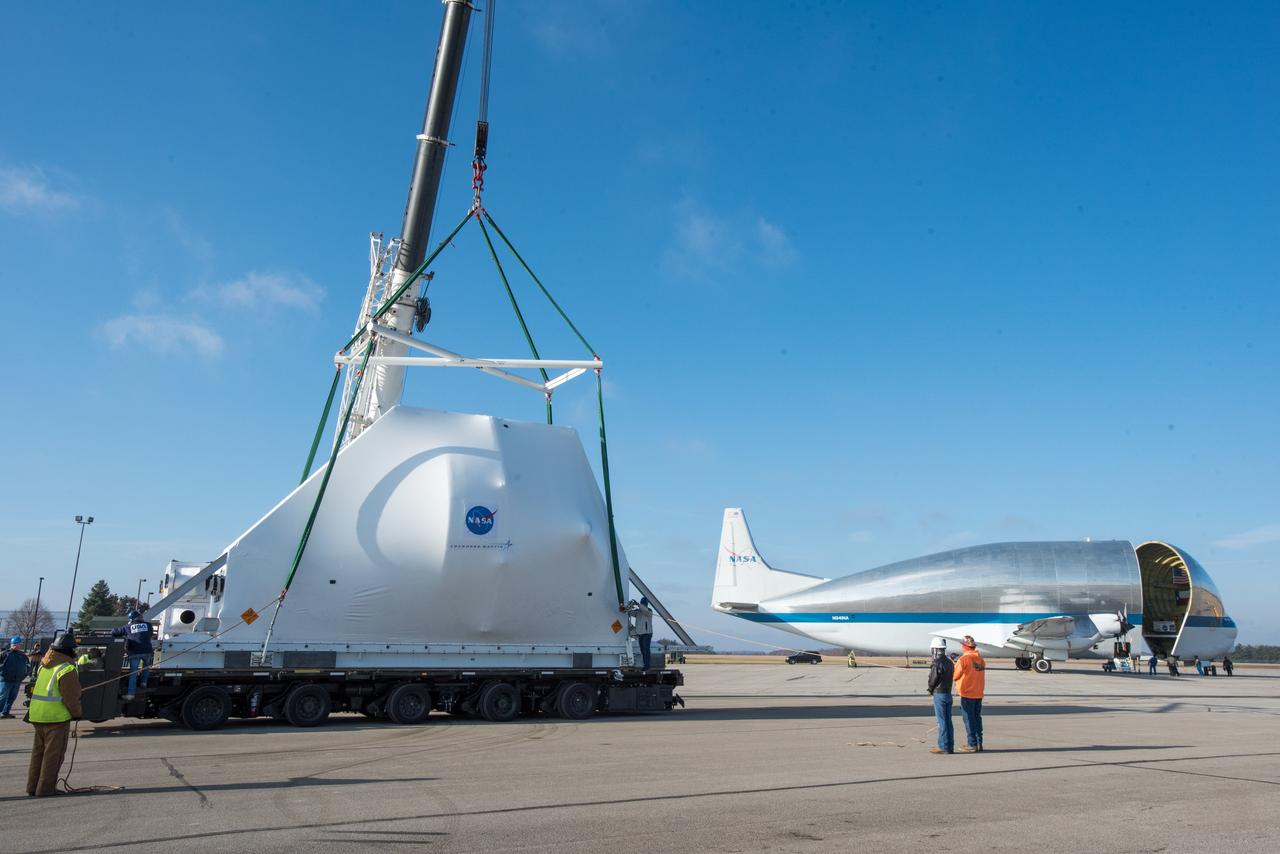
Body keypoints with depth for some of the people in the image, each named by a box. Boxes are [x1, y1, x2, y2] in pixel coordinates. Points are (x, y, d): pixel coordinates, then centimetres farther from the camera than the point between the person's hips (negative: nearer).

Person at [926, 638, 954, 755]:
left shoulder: (937, 663, -16)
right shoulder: (950, 662, 10)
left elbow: (933, 680, -15)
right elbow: (951, 677, 13)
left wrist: (931, 689, 7)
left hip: (939, 694, -8)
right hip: (948, 694, 8)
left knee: (942, 721, -5)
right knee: (948, 721, 10)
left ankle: (943, 746, -2)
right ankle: (950, 746, 12)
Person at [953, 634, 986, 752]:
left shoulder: (964, 659, -15)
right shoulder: (980, 658, 7)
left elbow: (955, 675, -11)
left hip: (967, 694, -7)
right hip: (979, 693, 7)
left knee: (969, 719, -1)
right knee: (977, 718, 14)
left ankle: (972, 745, 0)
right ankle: (979, 744, 18)